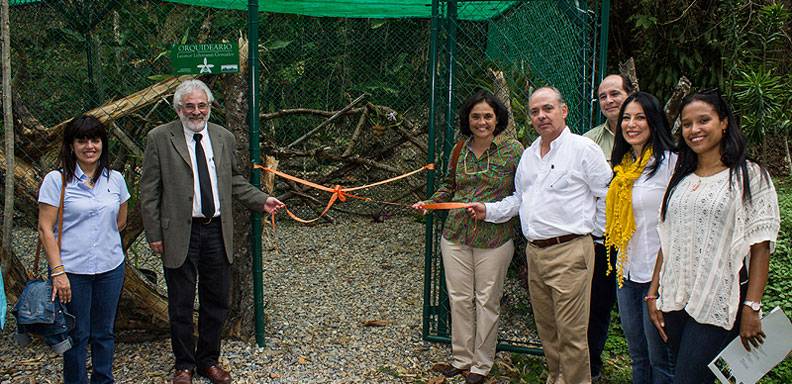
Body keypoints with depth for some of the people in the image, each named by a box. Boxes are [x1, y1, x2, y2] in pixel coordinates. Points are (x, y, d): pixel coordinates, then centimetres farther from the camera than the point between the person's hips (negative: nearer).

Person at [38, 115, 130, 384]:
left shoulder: (115, 179, 4)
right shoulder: (56, 180, -7)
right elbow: (45, 229, -9)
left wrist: (101, 238, 8)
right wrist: (57, 271, -14)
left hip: (111, 268, 4)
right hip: (71, 271, -3)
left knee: (104, 333, 15)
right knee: (77, 335, 8)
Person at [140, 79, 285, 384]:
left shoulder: (224, 138, 7)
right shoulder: (159, 139, -4)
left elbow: (235, 181, 17)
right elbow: (149, 192, -4)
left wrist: (261, 200, 4)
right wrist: (154, 235, -7)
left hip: (217, 232, 4)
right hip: (180, 234, -3)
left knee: (217, 302, 13)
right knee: (181, 305, 9)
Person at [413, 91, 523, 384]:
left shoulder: (513, 150, -6)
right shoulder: (460, 150, 6)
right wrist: (429, 203, 5)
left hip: (494, 240, -4)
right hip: (455, 237, 4)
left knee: (486, 302, 6)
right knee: (459, 299, 10)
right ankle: (461, 358, 26)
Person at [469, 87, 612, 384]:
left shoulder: (583, 149, -6)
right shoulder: (528, 155, 16)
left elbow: (609, 197, -5)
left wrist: (600, 236, -2)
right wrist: (488, 211, 15)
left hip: (569, 252, -7)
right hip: (534, 253, 7)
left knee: (570, 333, -4)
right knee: (546, 327, 16)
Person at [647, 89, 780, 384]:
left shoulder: (750, 176, -3)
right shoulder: (680, 180, 13)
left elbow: (761, 247, -8)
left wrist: (752, 308, -14)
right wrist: (654, 294, 8)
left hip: (719, 304, -5)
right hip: (675, 302, 5)